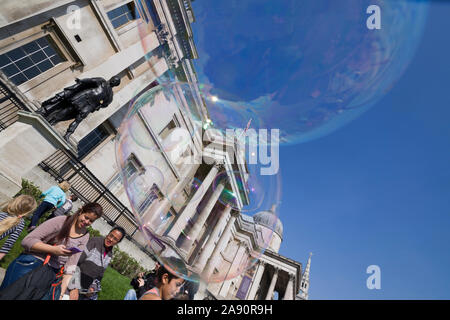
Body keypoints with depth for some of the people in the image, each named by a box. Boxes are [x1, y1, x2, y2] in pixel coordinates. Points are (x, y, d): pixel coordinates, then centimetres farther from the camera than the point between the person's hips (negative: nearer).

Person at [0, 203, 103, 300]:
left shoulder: (85, 237, 3)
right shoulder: (60, 221, -7)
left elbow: (71, 265, 1)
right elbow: (27, 241, -7)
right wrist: (53, 249, -19)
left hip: (52, 271, 3)